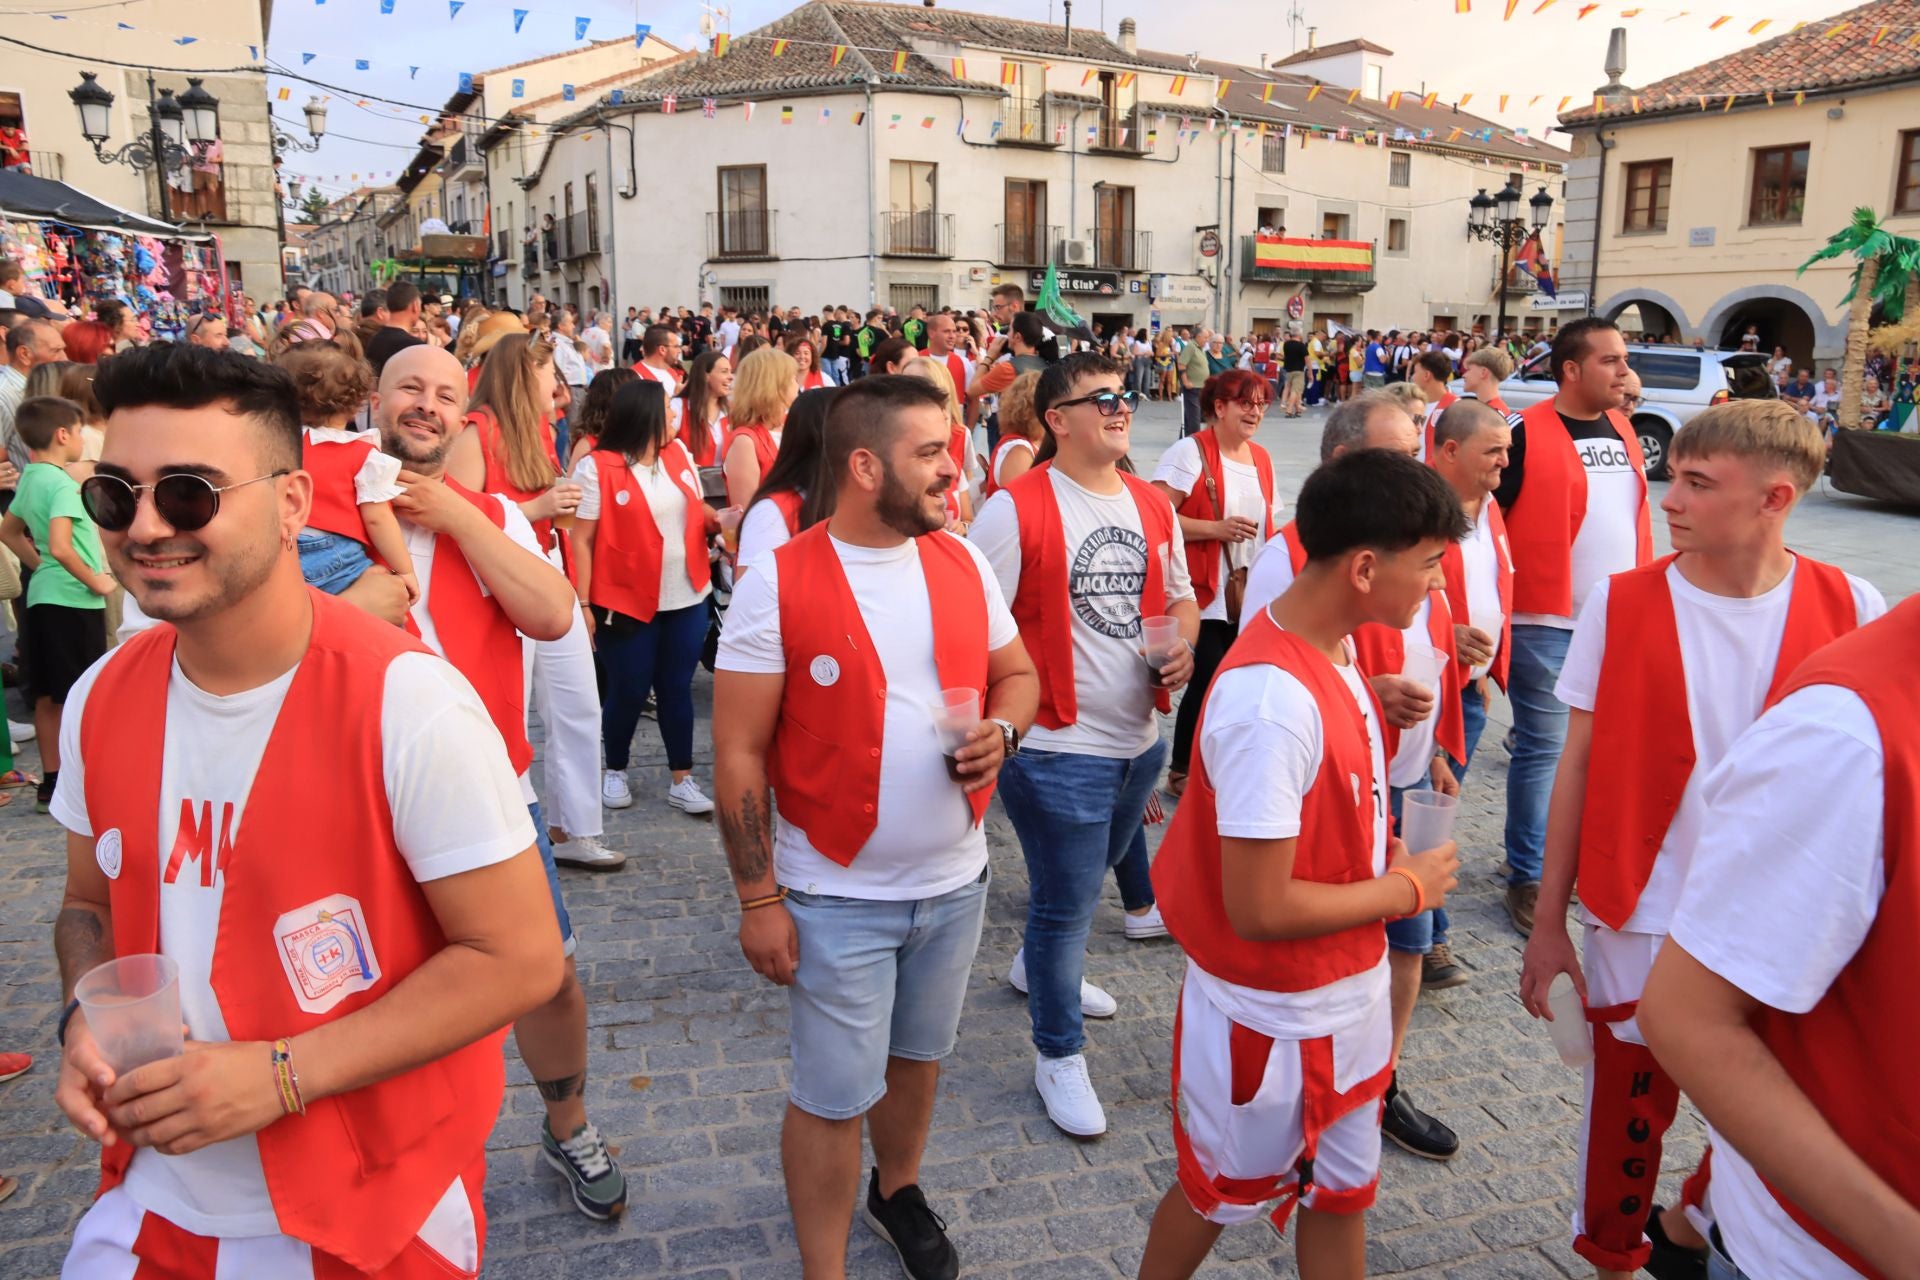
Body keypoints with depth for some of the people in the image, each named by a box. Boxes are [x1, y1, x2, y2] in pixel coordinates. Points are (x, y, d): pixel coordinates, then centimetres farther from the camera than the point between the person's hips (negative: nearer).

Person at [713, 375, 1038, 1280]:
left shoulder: (964, 565, -1)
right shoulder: (776, 584, -16)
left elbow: (1017, 675, 11)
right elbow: (738, 755, -13)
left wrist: (1001, 729, -12)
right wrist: (758, 899, -12)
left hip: (955, 882, 5)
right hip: (835, 897, -5)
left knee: (918, 1057, 24)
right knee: (832, 1097, 9)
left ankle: (897, 1191, 51)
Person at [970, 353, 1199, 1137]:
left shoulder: (1152, 505, 6)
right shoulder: (1016, 510, -15)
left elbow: (1181, 598, 18)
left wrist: (1183, 642, -3)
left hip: (1139, 737, 7)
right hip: (1058, 747, -7)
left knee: (1084, 879, 26)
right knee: (1067, 902, 3)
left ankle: (1039, 967, 54)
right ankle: (1058, 1055, 23)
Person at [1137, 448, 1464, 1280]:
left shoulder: (1331, 646, -2)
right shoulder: (1274, 701, -32)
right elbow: (1260, 907, -29)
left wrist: (1384, 850, -1)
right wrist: (1406, 889, -17)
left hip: (1347, 990, 8)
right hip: (1271, 1013, -8)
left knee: (1342, 1191, 24)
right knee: (1221, 1193, 18)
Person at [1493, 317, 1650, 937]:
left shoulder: (1622, 429, 11)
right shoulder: (1529, 436, -11)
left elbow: (1633, 514, 20)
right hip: (1547, 621, -7)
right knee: (1543, 748, 1)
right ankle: (1528, 877, 13)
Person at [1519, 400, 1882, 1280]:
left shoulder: (1851, 611, -7)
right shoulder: (1620, 604, -9)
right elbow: (1579, 766, -4)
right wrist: (1548, 921, -2)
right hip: (1641, 920, -1)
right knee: (1628, 1112, 13)